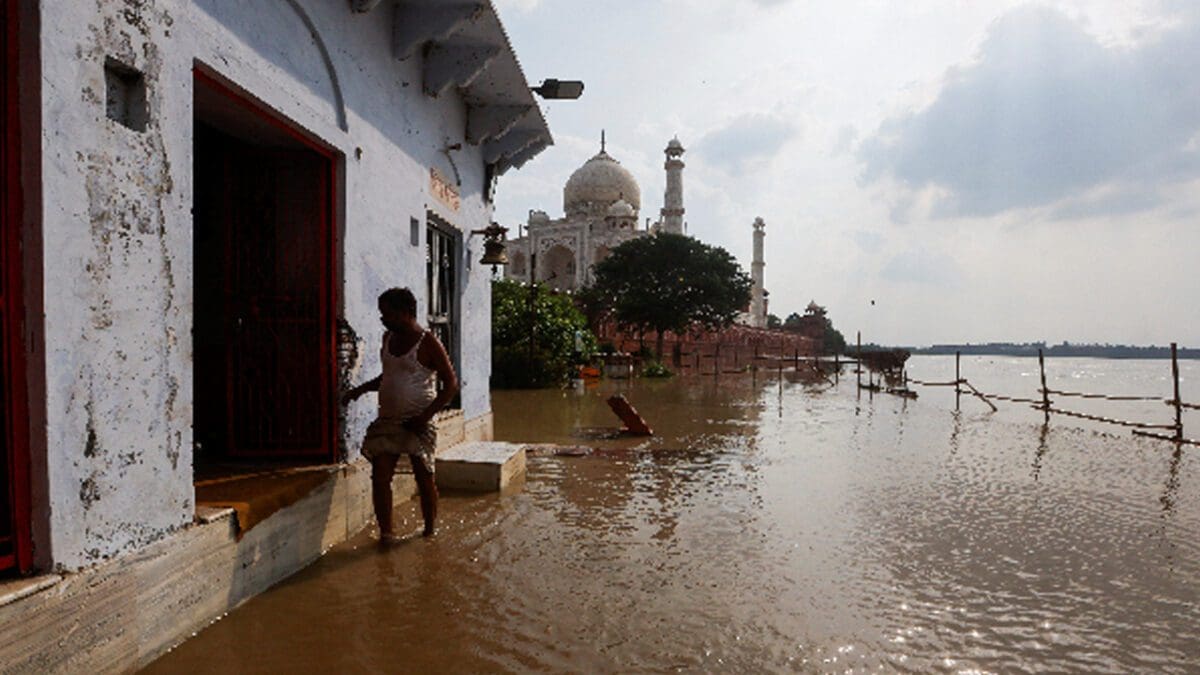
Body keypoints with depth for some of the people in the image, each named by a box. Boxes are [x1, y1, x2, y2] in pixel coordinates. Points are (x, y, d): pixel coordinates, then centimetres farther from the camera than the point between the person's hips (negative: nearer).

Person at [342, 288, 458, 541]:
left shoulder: (427, 343, -12)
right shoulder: (389, 338, 10)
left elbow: (451, 384, -13)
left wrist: (425, 416, -19)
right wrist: (359, 390, 11)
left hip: (417, 423, -6)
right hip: (387, 420, 6)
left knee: (424, 478, 3)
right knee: (380, 476, -1)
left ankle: (429, 532, 20)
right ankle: (386, 532, 10)